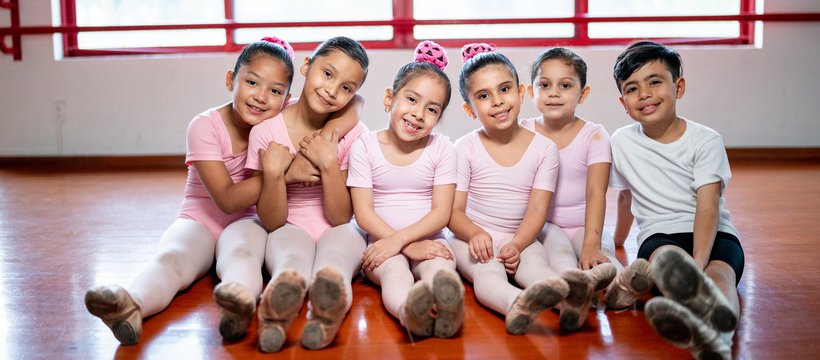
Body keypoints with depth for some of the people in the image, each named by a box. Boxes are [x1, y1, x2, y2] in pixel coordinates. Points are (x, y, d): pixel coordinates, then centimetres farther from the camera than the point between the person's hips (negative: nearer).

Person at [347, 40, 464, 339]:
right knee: (394, 270, -34)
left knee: (439, 267, -32)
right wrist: (409, 247, -17)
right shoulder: (365, 146, 1)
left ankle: (447, 304, -66)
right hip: (382, 246, -1)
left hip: (429, 241, 1)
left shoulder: (442, 148, 5)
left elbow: (441, 213, -2)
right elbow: (363, 213, -5)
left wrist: (398, 239, -18)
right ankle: (409, 310, -67)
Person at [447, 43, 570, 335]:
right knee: (488, 273, -35)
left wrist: (516, 245, -24)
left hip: (521, 239, 2)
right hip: (473, 239, -2)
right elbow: (454, 209, -5)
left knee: (536, 263, -32)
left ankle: (571, 295, -62)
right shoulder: (466, 148, -1)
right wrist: (476, 234, -27)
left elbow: (537, 209, -5)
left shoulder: (543, 148, 2)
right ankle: (517, 304, -65)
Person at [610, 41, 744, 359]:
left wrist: (699, 261, -31)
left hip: (712, 235, 0)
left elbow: (708, 208, -14)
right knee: (666, 258, -38)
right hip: (659, 236, 0)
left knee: (720, 272, -36)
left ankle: (718, 332, -72)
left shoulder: (706, 141, -1)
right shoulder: (622, 142, 9)